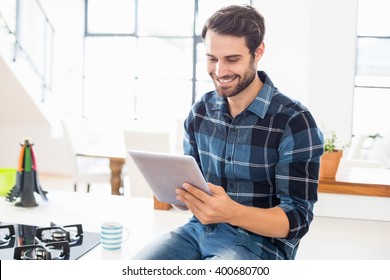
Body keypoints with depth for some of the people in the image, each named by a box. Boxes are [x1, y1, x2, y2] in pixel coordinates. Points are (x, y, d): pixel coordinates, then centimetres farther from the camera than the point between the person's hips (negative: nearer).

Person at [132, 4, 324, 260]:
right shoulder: (201, 111, 5)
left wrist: (232, 212, -32)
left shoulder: (294, 123, -13)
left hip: (261, 242, -5)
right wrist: (178, 190, -11)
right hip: (200, 229, 5)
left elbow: (297, 219, -14)